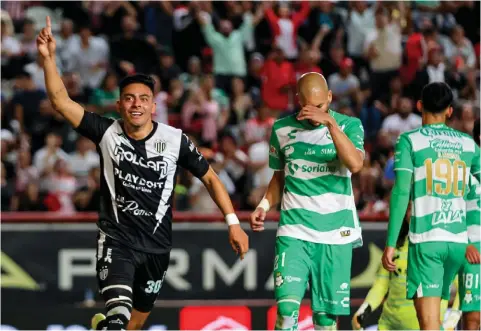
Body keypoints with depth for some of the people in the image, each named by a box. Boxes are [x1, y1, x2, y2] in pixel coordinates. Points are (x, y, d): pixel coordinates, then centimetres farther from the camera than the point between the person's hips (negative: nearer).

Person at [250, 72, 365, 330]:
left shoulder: (349, 125, 0)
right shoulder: (282, 129, 7)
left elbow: (355, 164, -19)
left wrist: (330, 122, -24)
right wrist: (264, 206, 2)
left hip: (335, 233, -1)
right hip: (294, 231, 1)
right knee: (287, 308, -16)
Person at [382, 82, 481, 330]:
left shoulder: (409, 141, -1)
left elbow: (401, 192, -9)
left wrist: (390, 244, -9)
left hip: (425, 239, -4)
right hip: (458, 240, 4)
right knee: (429, 311, 20)